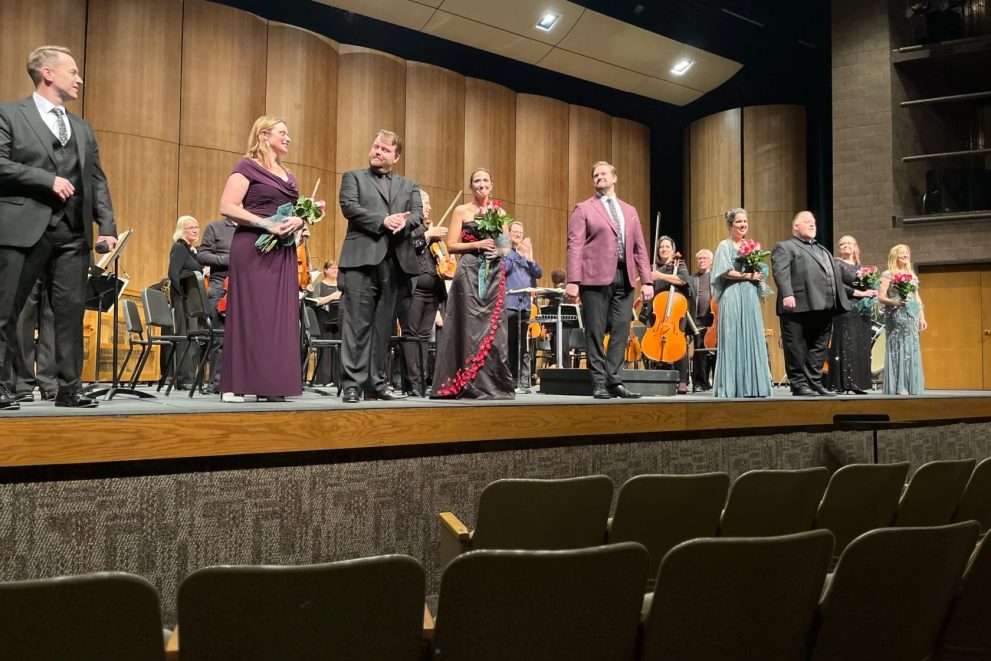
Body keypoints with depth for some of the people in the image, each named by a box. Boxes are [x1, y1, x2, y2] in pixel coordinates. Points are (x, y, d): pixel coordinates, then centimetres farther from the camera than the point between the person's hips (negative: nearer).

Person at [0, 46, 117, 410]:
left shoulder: (82, 127, 19)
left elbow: (97, 180, 14)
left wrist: (107, 227, 4)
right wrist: (48, 179, -14)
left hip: (74, 231, 4)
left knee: (71, 311, 2)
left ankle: (70, 388, 9)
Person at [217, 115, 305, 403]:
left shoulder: (288, 176, 20)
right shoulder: (247, 166, 0)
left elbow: (297, 214, 22)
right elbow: (227, 207, -9)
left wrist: (298, 221, -2)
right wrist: (265, 223, -19)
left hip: (283, 252, 7)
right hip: (253, 249, -7)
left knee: (281, 316, 2)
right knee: (249, 315, -6)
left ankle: (272, 384, 6)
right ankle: (234, 385, 0)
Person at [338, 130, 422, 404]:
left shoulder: (409, 185, 22)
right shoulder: (353, 177, 14)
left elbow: (418, 215, 7)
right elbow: (349, 207, -3)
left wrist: (402, 224, -16)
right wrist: (383, 221, -15)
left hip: (395, 261, 3)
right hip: (361, 258, -3)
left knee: (383, 326, 5)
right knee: (357, 323, -7)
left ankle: (376, 383, 11)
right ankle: (352, 384, -6)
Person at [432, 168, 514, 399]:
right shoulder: (462, 211, 6)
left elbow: (507, 246, 17)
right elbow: (451, 245, -1)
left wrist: (500, 251, -5)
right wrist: (477, 244, -13)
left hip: (494, 273, 3)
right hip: (470, 273, -3)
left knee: (493, 325, 1)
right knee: (472, 325, -6)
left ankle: (497, 384, 7)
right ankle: (475, 385, -1)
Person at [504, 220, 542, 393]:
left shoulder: (527, 253, 21)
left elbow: (539, 273, 10)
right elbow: (503, 267, -13)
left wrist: (529, 258, -4)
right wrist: (519, 254, -14)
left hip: (525, 305, 5)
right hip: (508, 303, -5)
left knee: (522, 346, 6)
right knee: (508, 344, -6)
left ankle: (521, 380, 10)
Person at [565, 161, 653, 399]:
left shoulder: (630, 211, 20)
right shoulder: (583, 209, 6)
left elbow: (640, 248, 17)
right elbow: (575, 246, -2)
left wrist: (646, 280, 8)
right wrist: (573, 281, -12)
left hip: (625, 278, 4)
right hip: (595, 277, -4)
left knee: (621, 330, 0)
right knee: (596, 332, -2)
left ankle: (614, 380, 5)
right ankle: (599, 383, 5)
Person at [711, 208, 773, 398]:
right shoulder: (725, 245, 2)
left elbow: (759, 272, 20)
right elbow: (725, 272, -10)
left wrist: (758, 274, -2)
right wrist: (748, 275, -9)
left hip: (751, 298, 6)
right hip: (733, 298, -5)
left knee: (752, 340, 1)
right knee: (733, 340, -6)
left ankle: (751, 386, 4)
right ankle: (731, 387, -3)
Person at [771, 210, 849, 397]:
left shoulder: (823, 250, 31)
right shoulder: (784, 247, 4)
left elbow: (836, 274, 30)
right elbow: (780, 272, -11)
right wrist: (787, 294, -25)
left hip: (824, 307, 8)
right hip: (800, 306, -8)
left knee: (819, 348, 9)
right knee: (797, 348, -3)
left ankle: (815, 383, 15)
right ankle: (799, 384, 2)